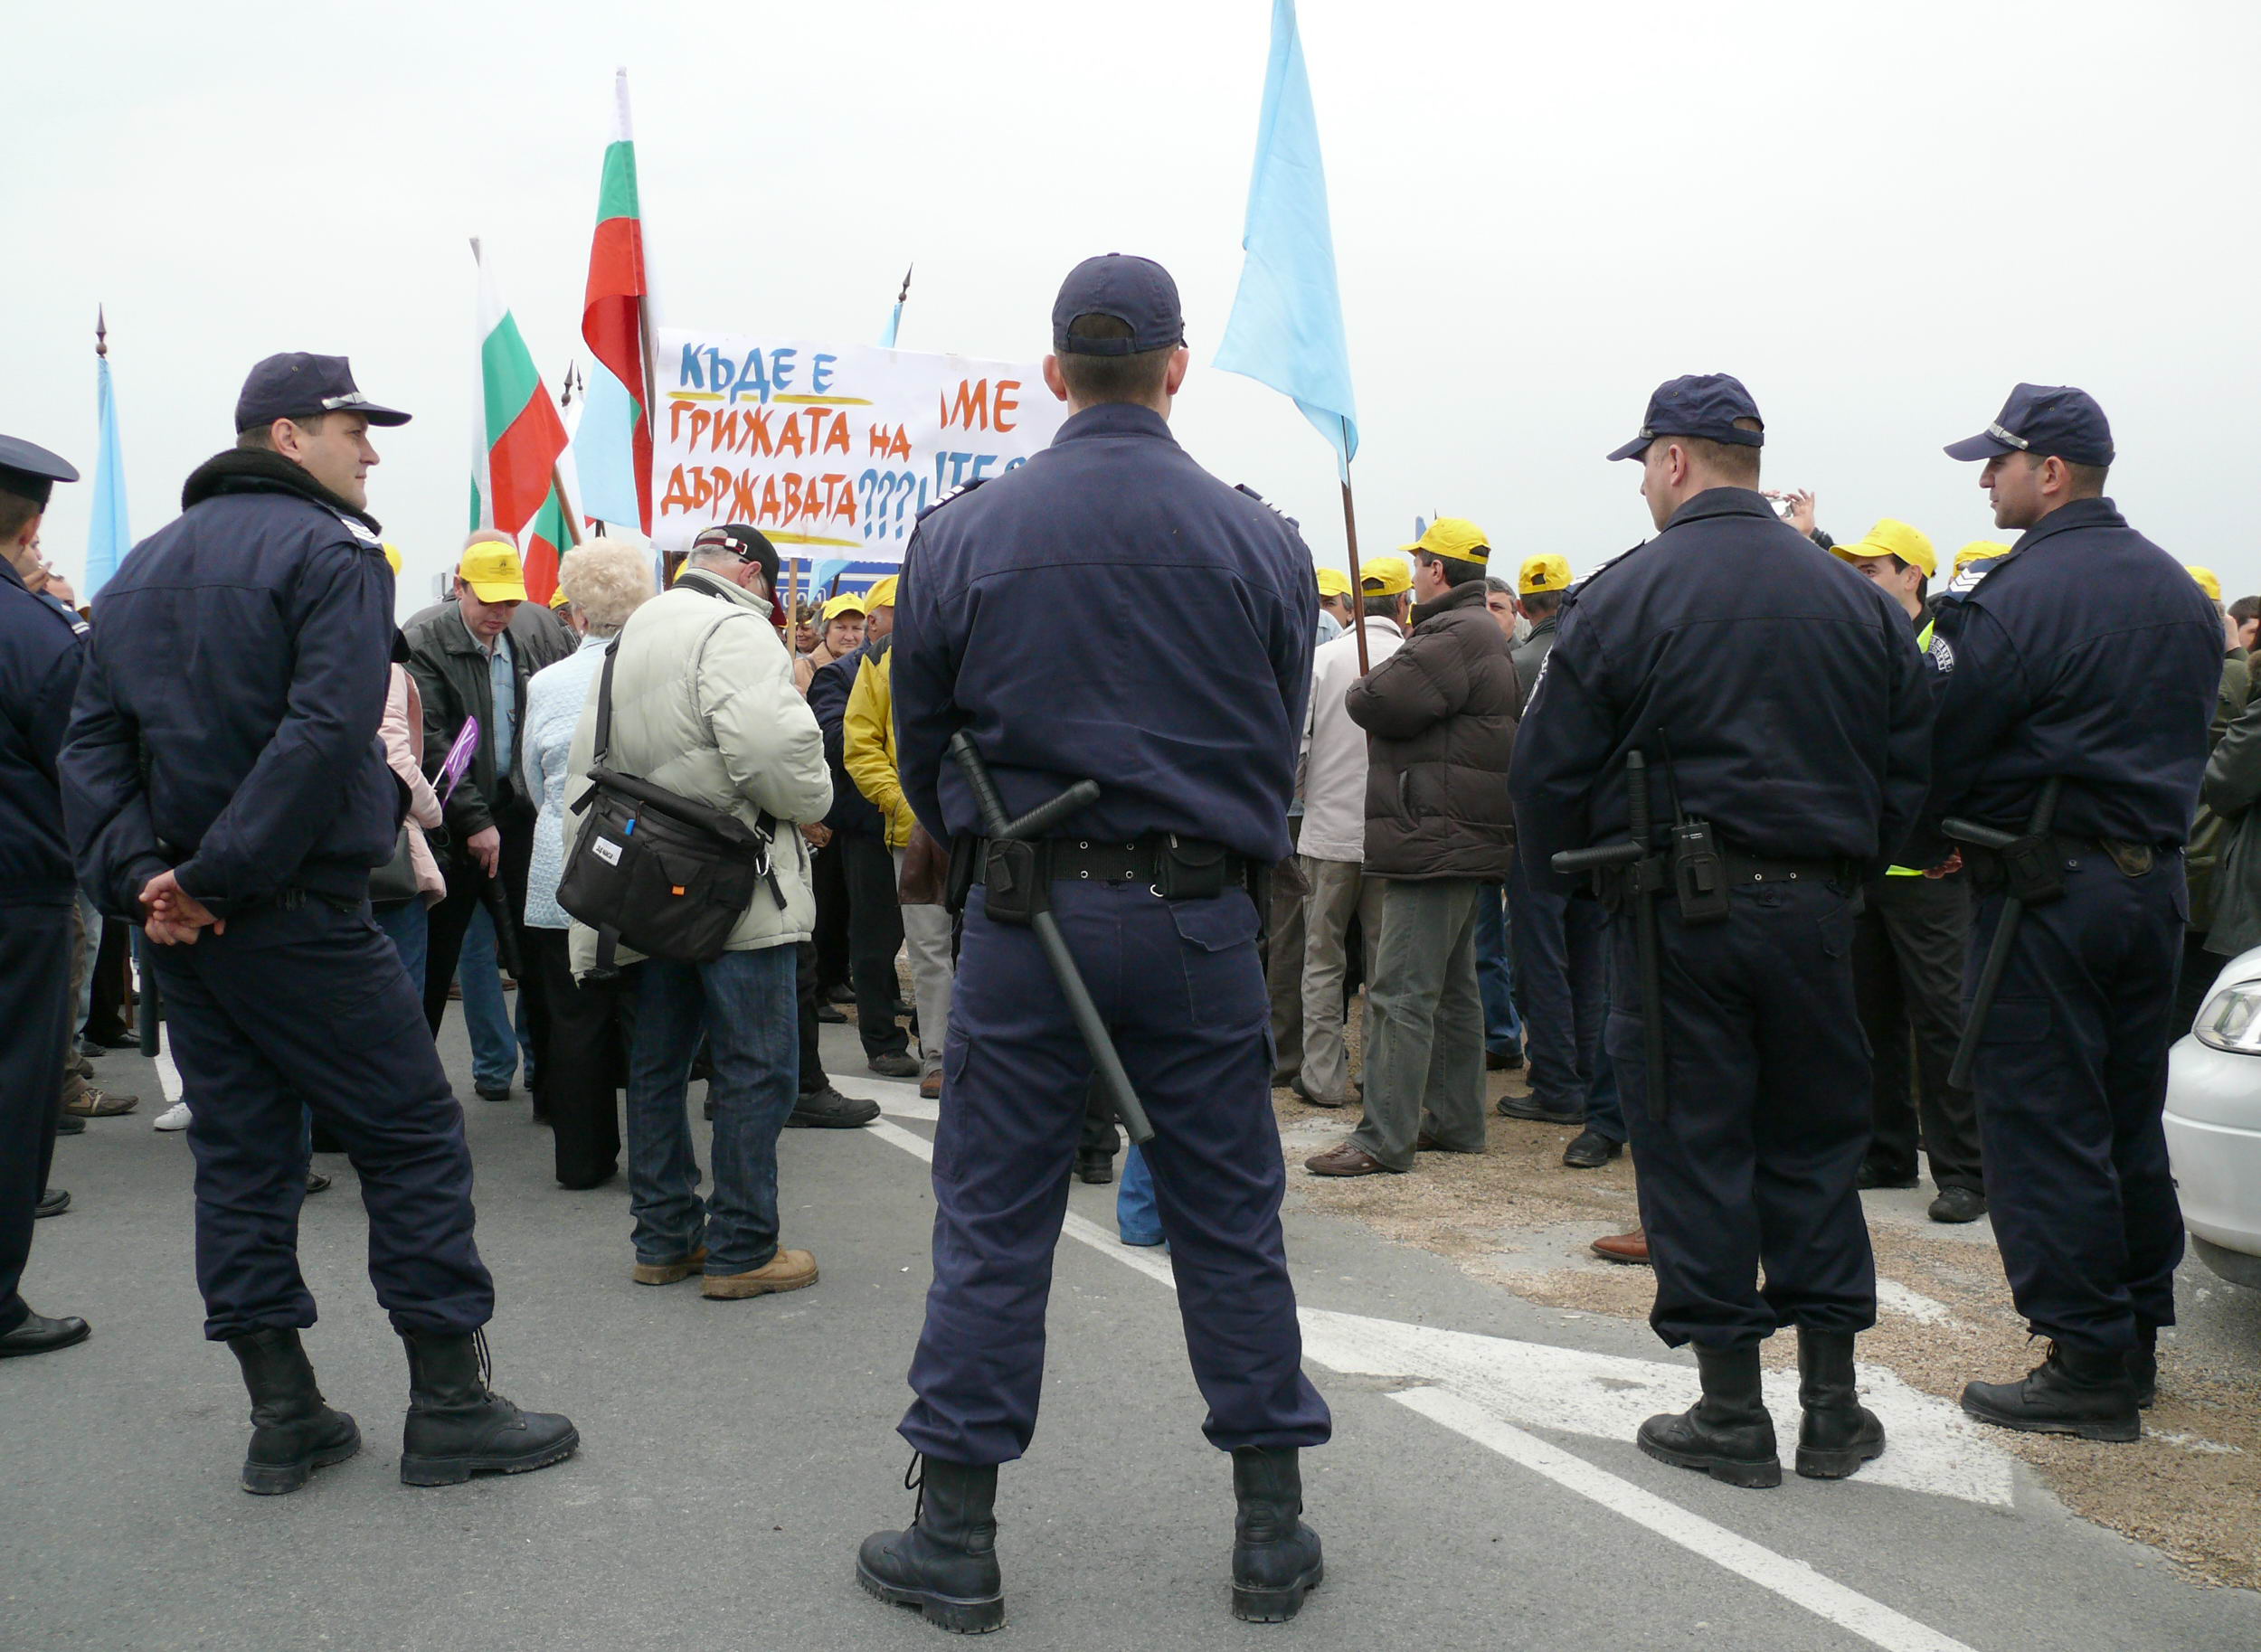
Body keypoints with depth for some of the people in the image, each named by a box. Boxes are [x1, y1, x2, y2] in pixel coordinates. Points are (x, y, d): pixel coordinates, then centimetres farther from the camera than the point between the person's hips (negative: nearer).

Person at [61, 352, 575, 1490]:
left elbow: (92, 742, 9)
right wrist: (221, 877, -19)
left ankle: (283, 1417, 17)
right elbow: (325, 734, -24)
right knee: (413, 1138, 1)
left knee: (240, 1154, 12)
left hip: (184, 923, 8)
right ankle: (450, 1406, 6)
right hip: (299, 920, -8)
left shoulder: (145, 564, 15)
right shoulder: (328, 551, -10)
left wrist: (139, 874, -2)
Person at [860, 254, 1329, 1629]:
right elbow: (1281, 743, 7)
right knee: (1231, 1222, 10)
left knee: (992, 1227, 8)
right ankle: (1274, 1531, 20)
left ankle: (956, 1539, 17)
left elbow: (920, 751, 6)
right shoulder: (1261, 542, -1)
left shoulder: (961, 538, -2)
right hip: (1203, 917, 1)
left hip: (1026, 912, 0)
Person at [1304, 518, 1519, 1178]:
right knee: (1453, 987, 16)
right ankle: (1455, 1121, 23)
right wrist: (1380, 696, 3)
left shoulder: (1454, 635, -16)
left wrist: (1362, 690, -1)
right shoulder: (1481, 632, 21)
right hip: (1463, 843, 11)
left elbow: (1378, 703, -21)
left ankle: (1384, 1138, -9)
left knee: (1401, 993, -10)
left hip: (1436, 842, -11)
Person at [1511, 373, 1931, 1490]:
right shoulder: (1856, 601, 7)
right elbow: (1908, 762, 9)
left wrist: (1568, 881, 8)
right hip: (1814, 910, 4)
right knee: (1814, 1144, 13)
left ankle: (1731, 1414, 9)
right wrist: (1847, 871, 17)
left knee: (1694, 1150, 4)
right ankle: (1831, 1405, 18)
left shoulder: (1622, 597, -7)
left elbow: (1550, 772, -7)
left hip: (1676, 907, -4)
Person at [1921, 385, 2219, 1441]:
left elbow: (1947, 742, -13)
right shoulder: (2177, 592, 12)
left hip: (2048, 888, -9)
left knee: (2043, 1127, -2)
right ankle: (2135, 1337, 26)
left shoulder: (2023, 595, -15)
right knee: (2128, 1116, 16)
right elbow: (2192, 737, 19)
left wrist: (1921, 841, 4)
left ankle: (2088, 1367, 1)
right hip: (2155, 878, 9)